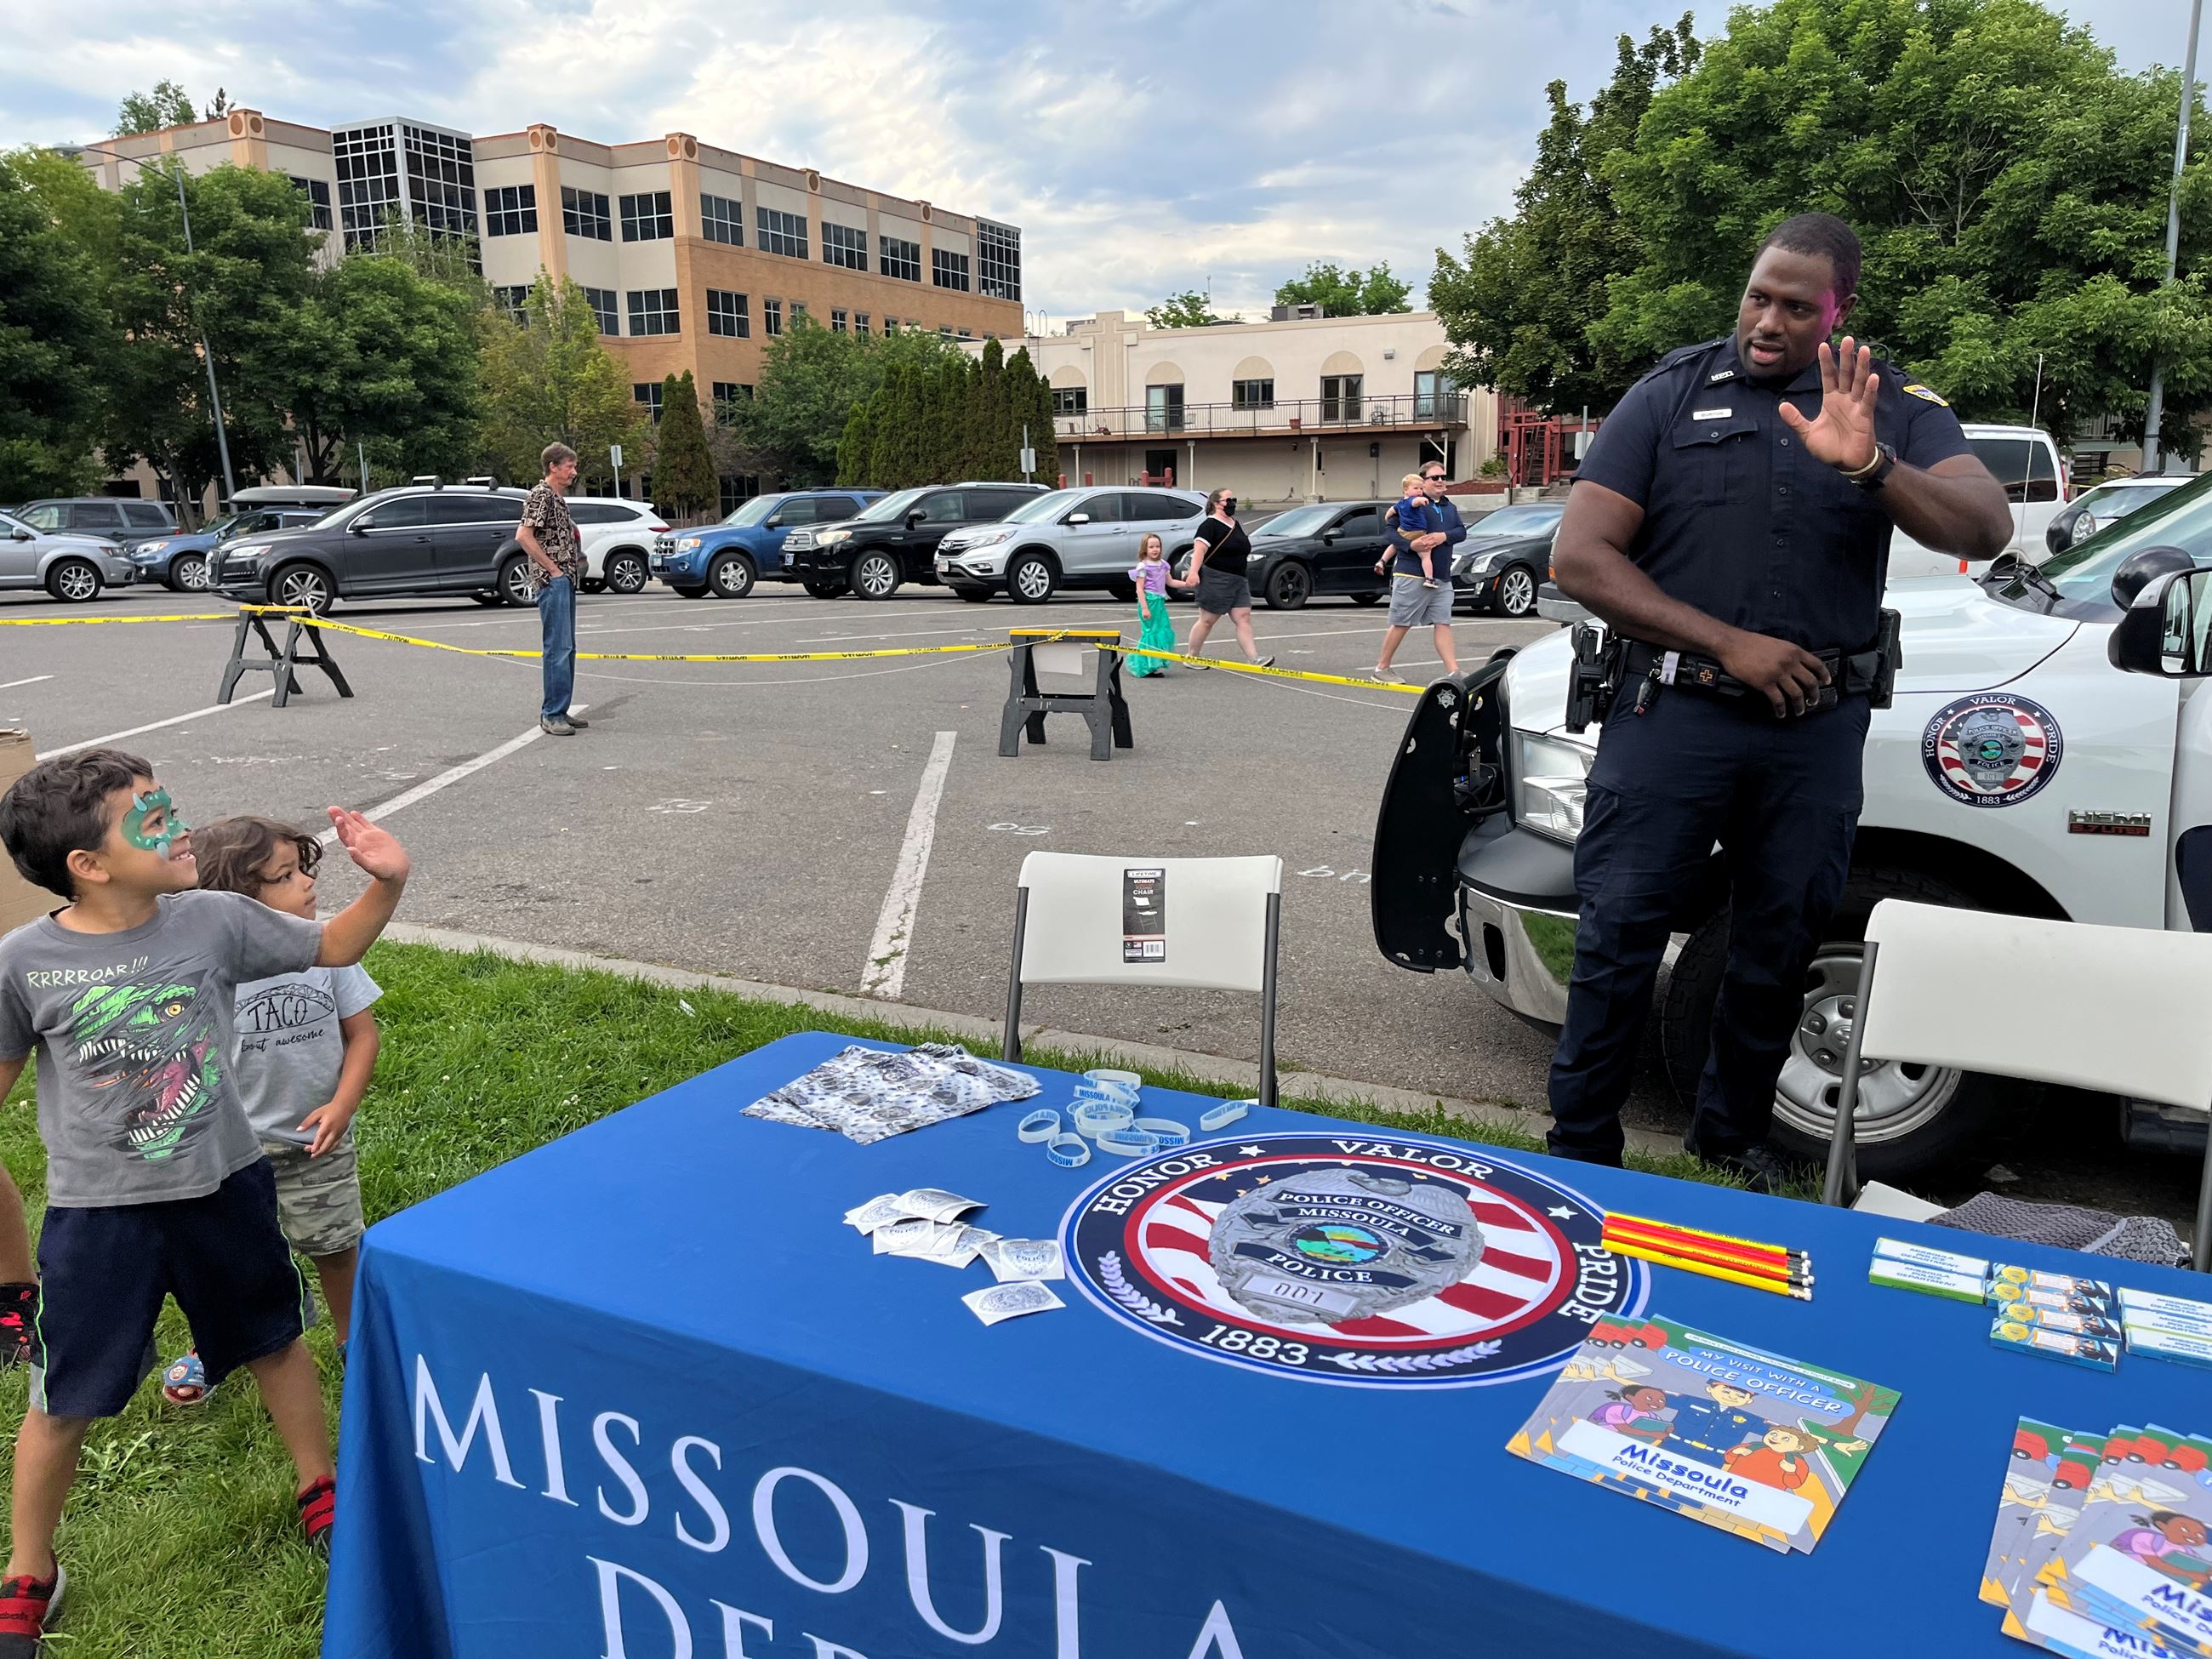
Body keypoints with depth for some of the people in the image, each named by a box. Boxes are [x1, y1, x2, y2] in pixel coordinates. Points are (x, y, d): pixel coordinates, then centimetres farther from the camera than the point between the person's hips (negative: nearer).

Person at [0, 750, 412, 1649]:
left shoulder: (216, 921, -11)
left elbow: (332, 947, 1)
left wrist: (386, 883, -16)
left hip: (225, 1186, 2)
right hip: (98, 1214, -2)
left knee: (276, 1340, 18)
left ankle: (319, 1487, 42)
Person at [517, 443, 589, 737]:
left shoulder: (558, 497, 18)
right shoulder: (541, 494, -11)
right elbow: (524, 536, -21)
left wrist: (574, 566, 13)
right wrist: (553, 568, -17)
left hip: (566, 580, 10)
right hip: (553, 581, -10)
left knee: (566, 648, 11)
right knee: (557, 648, -11)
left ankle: (560, 711, 17)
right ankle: (551, 715, -9)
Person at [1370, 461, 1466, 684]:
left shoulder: (1450, 508, 18)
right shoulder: (1410, 504, -3)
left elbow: (1462, 532, 8)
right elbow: (1391, 530, -8)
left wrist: (1444, 536, -13)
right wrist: (1410, 545, -23)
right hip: (1412, 574, -6)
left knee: (1443, 624, 0)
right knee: (1401, 624, 1)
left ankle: (1454, 672, -4)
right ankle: (1381, 669, 12)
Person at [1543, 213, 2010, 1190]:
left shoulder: (1898, 411, 8)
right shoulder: (1672, 396, 3)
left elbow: (1984, 528, -8)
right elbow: (1580, 558, -5)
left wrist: (1871, 466, -27)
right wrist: (1728, 645, -11)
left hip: (1817, 726, 3)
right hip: (1672, 713, -2)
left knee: (1779, 947, 14)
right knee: (1617, 942, -2)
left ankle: (1732, 1137, 33)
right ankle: (1580, 1151, 13)